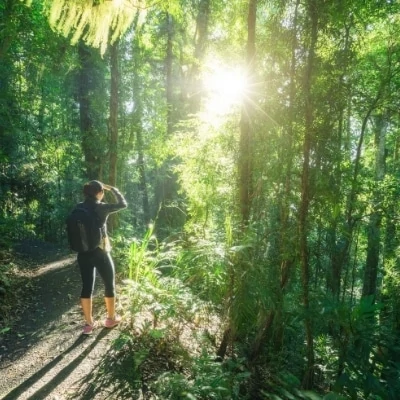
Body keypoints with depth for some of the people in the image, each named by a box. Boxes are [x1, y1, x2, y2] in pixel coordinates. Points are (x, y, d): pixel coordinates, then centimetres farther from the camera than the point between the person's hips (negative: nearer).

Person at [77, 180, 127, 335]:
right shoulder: (101, 208, -15)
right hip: (100, 253, -5)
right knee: (109, 285, 14)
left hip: (83, 254, 5)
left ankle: (88, 323, 20)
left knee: (87, 287, 11)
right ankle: (111, 318, 27)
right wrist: (112, 189, 3)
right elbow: (123, 204, -6)